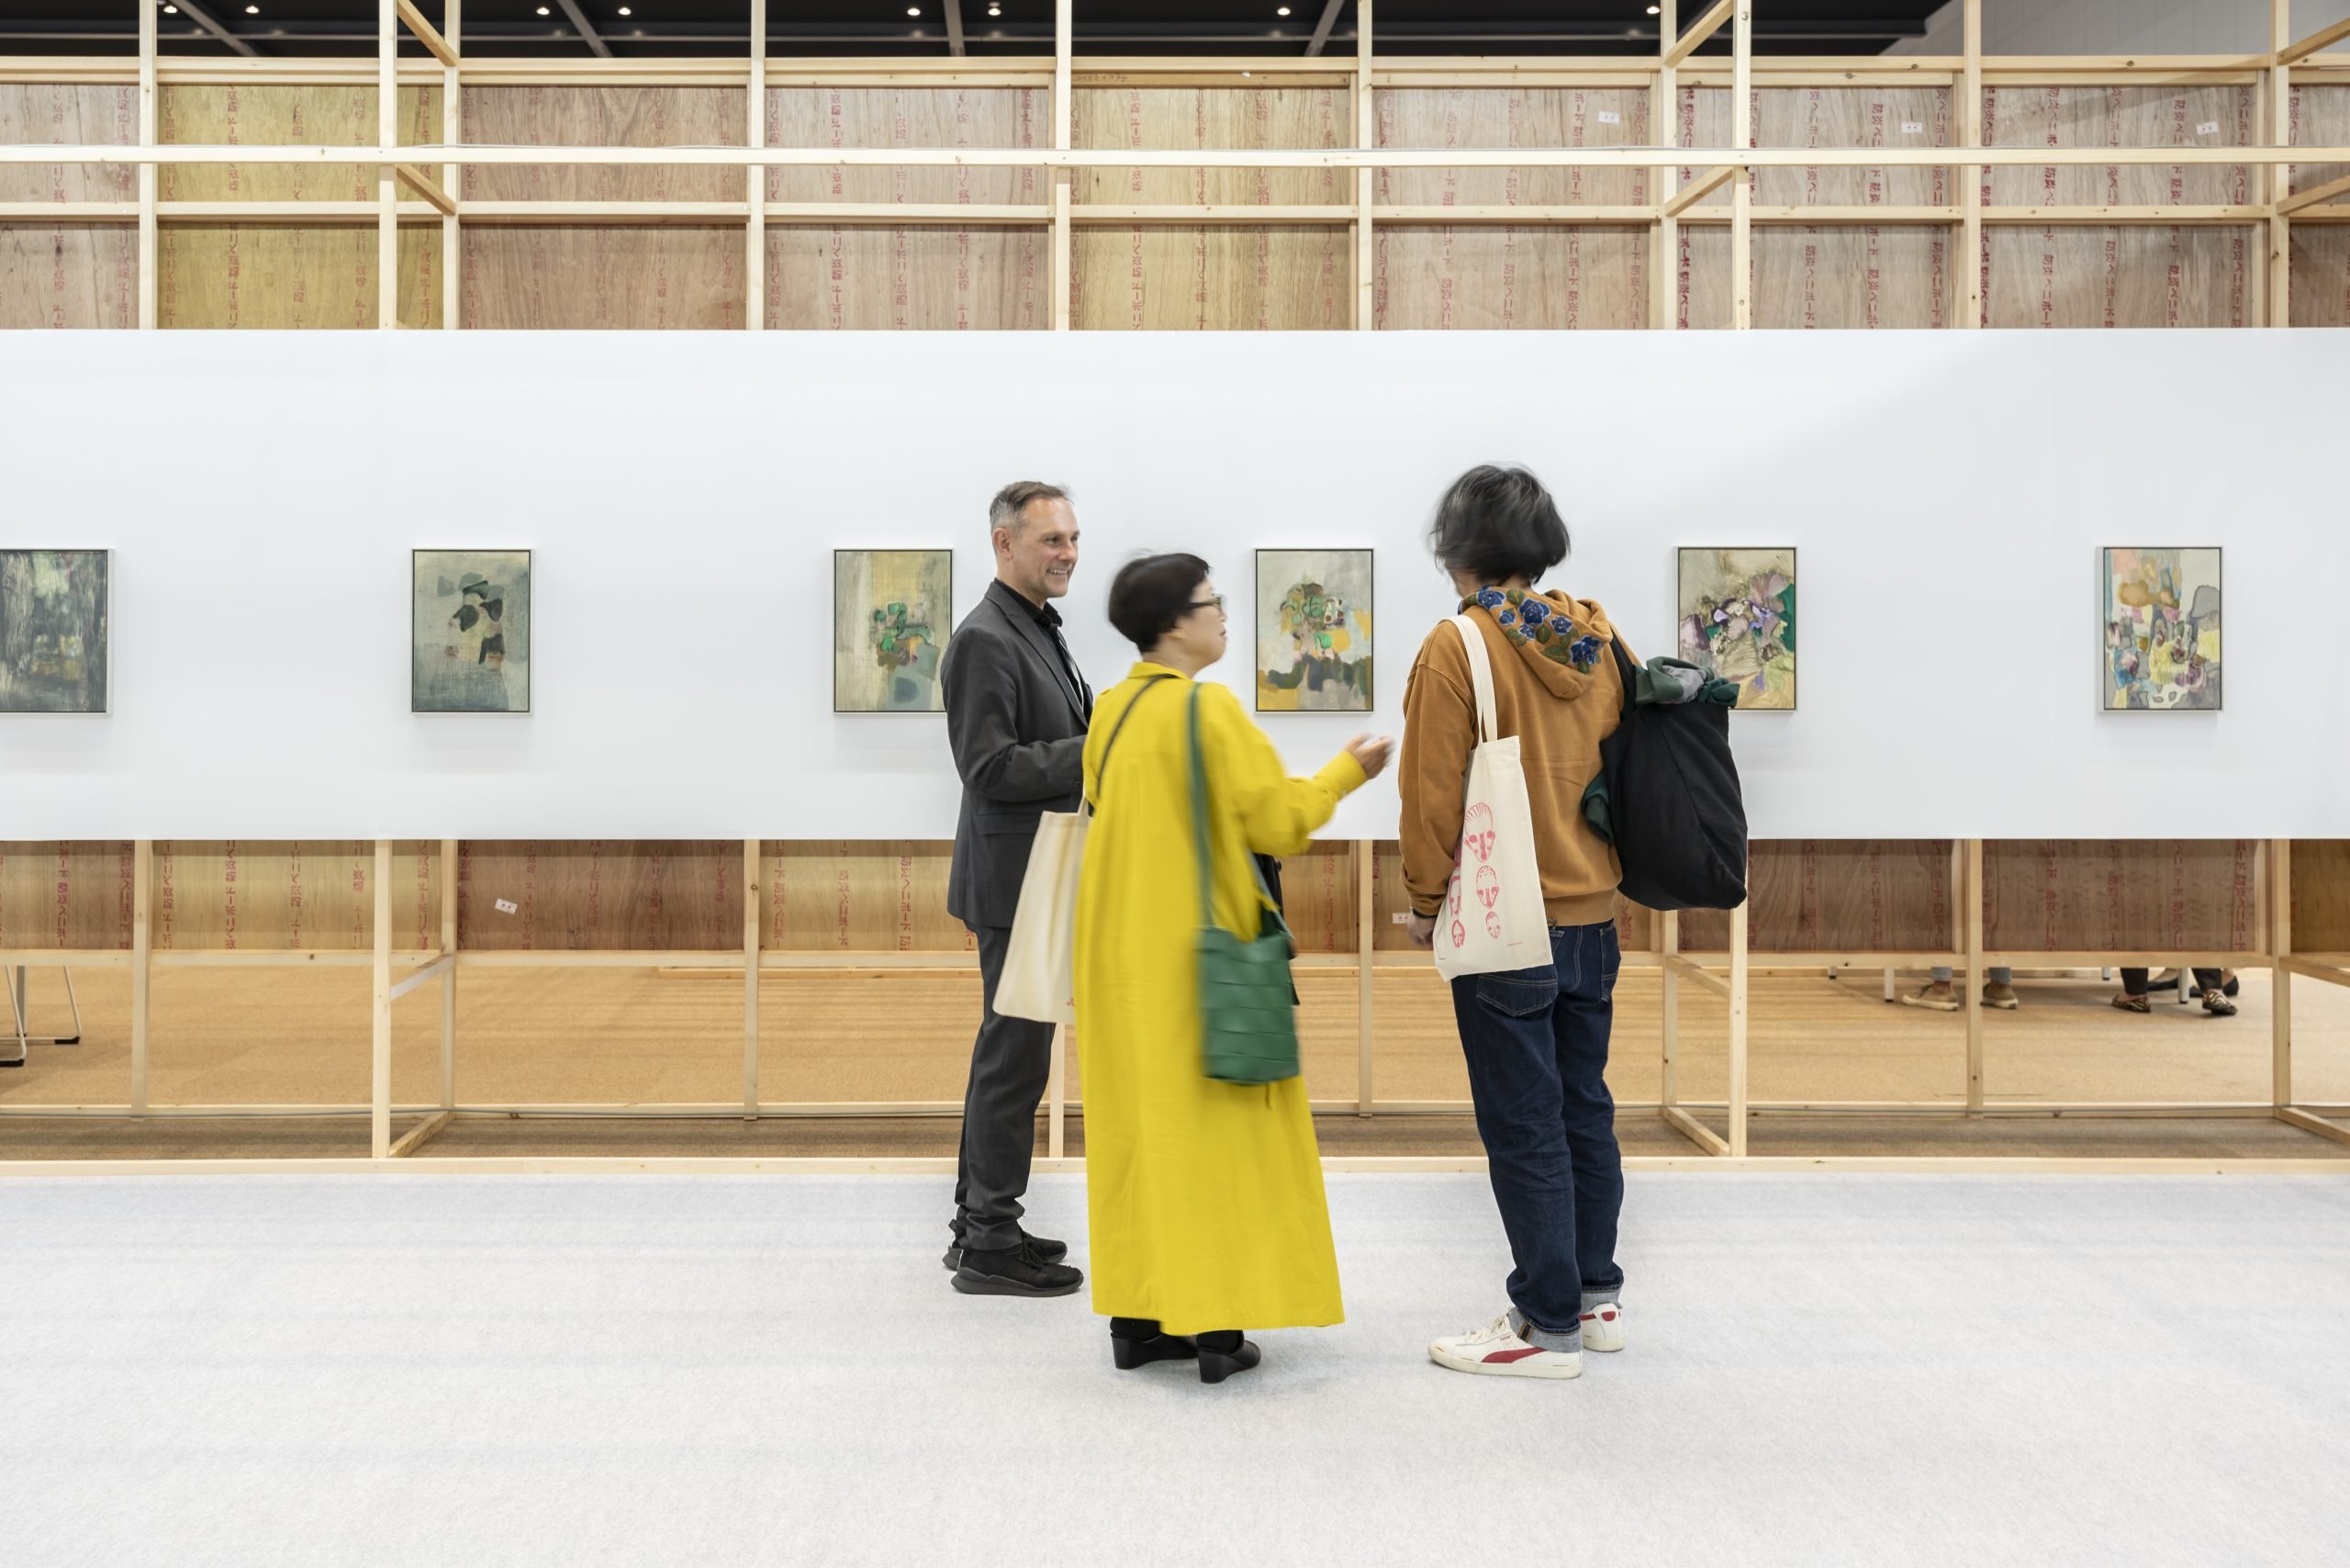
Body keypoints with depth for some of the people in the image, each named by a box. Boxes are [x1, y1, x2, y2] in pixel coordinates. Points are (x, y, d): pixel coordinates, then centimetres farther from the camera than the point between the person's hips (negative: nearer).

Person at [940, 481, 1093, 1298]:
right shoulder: (985, 640, -16)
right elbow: (991, 768, -23)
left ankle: (980, 1222, 26)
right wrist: (1100, 750, -24)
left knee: (1009, 1049, 15)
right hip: (1015, 880, -10)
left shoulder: (1038, 633, 16)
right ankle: (990, 1245, 5)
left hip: (1039, 879, 10)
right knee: (1015, 1055, -4)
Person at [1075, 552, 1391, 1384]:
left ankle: (1139, 1316, 15)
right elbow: (1277, 821, -13)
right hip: (1196, 954, -7)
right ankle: (1214, 1326, 2)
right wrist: (1344, 772, 4)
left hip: (1121, 952, 7)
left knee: (1136, 1124, 11)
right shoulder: (1208, 708, -15)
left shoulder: (1113, 708, 7)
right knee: (1212, 1126, 0)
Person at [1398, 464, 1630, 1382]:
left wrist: (1426, 902, -1)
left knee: (1523, 1126, 1)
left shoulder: (1458, 648, -13)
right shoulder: (1598, 640, 5)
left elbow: (1433, 792, -13)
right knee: (1584, 1108, 17)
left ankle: (1550, 1326, 8)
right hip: (1593, 915, 7)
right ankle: (1597, 1295, 28)